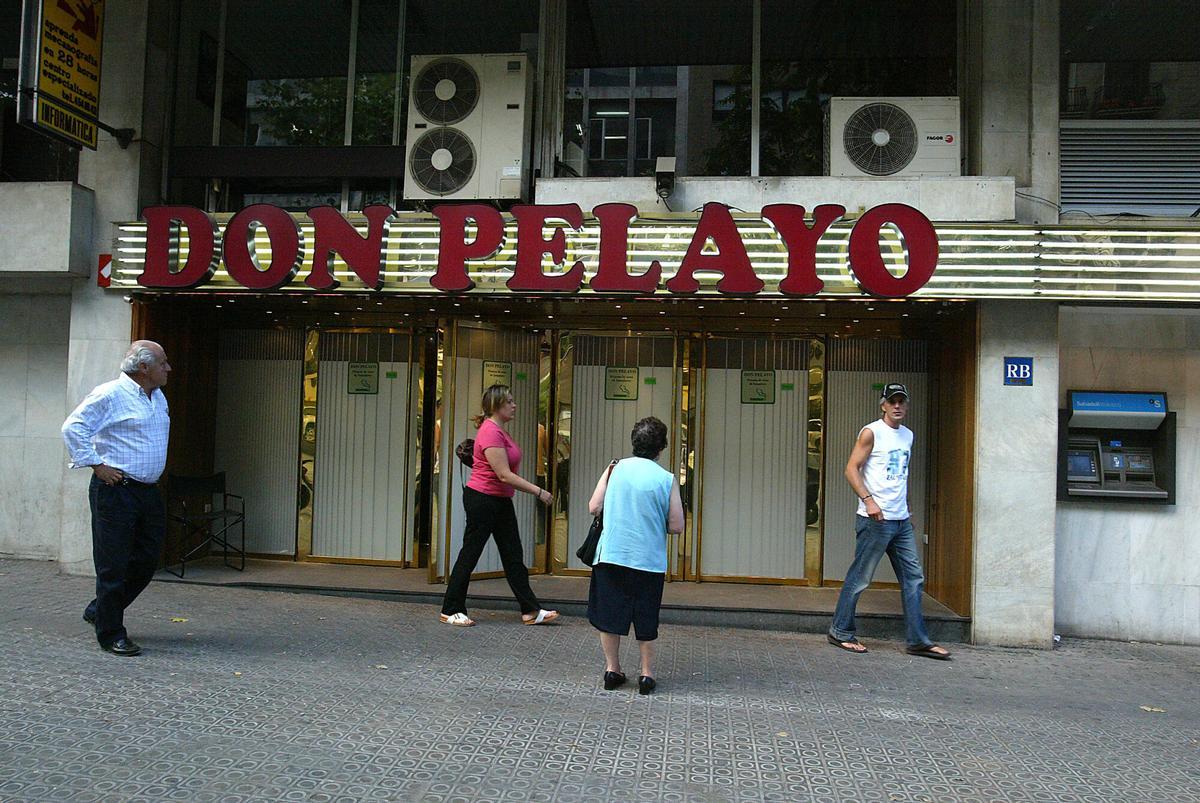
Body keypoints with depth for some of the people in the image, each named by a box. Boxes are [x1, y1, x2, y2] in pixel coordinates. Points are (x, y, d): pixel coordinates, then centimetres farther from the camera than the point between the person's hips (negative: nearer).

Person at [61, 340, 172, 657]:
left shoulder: (158, 397, 16)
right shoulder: (110, 394, -10)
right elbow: (73, 427, -14)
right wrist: (97, 464, -16)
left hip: (148, 491, 8)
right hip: (115, 490, -8)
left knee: (146, 560, 11)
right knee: (114, 565, -1)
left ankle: (98, 611, 30)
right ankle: (110, 633, 9)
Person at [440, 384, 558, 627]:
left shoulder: (500, 431, 12)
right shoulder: (490, 432, -19)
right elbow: (504, 475, -24)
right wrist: (538, 491, -21)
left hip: (500, 501, 10)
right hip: (482, 499, -10)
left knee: (514, 555, 9)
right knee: (470, 554, 1)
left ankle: (530, 611, 12)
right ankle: (450, 611, 13)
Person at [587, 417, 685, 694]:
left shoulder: (615, 468, 0)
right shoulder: (666, 478, -5)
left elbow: (594, 508, 1)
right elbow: (677, 526, -4)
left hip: (611, 555, 1)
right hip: (649, 558, -1)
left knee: (608, 614, 14)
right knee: (646, 620, 12)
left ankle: (612, 669, 20)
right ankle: (647, 673, 18)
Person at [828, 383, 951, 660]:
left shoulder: (907, 435, 16)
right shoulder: (872, 432, -7)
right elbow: (851, 469, -12)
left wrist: (907, 509, 20)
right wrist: (868, 500, -22)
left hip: (902, 521, 8)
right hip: (875, 520, -8)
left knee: (914, 579, 7)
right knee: (859, 578, -1)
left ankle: (918, 640, 14)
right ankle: (840, 632, 11)